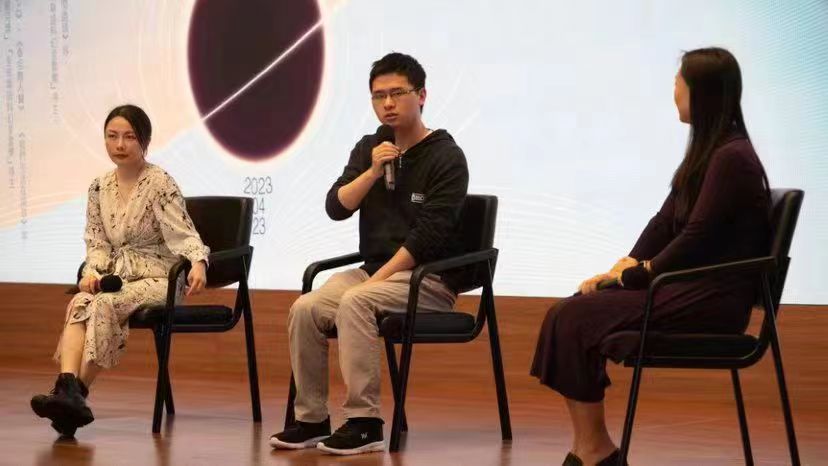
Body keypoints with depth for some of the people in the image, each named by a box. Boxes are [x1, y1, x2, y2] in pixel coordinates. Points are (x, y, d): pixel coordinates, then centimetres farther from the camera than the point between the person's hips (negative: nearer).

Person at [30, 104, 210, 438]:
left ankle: (76, 394, -30)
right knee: (78, 305, -29)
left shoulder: (160, 184, -8)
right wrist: (92, 272, -10)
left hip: (157, 279, -5)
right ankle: (67, 388, -47)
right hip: (117, 278, 5)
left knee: (103, 305, -33)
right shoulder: (99, 188, 9)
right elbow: (97, 244, 11)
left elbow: (184, 234, -16)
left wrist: (198, 262, -37)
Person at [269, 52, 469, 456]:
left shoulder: (446, 157, -7)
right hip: (373, 271, 6)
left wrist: (377, 280, -18)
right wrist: (373, 172, -14)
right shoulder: (369, 149, 12)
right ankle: (311, 419, -11)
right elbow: (336, 207, 1)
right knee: (305, 309, -20)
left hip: (428, 280, -6)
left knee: (355, 303, -33)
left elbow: (428, 235, -15)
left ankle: (365, 423, -31)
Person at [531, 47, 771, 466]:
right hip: (687, 288, 9)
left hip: (712, 299, -9)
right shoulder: (706, 151, 16)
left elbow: (696, 239, -17)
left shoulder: (732, 158, -14)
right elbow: (665, 222, 15)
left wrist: (635, 275, -8)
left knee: (575, 319, -17)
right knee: (569, 311, -6)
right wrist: (624, 267, 1)